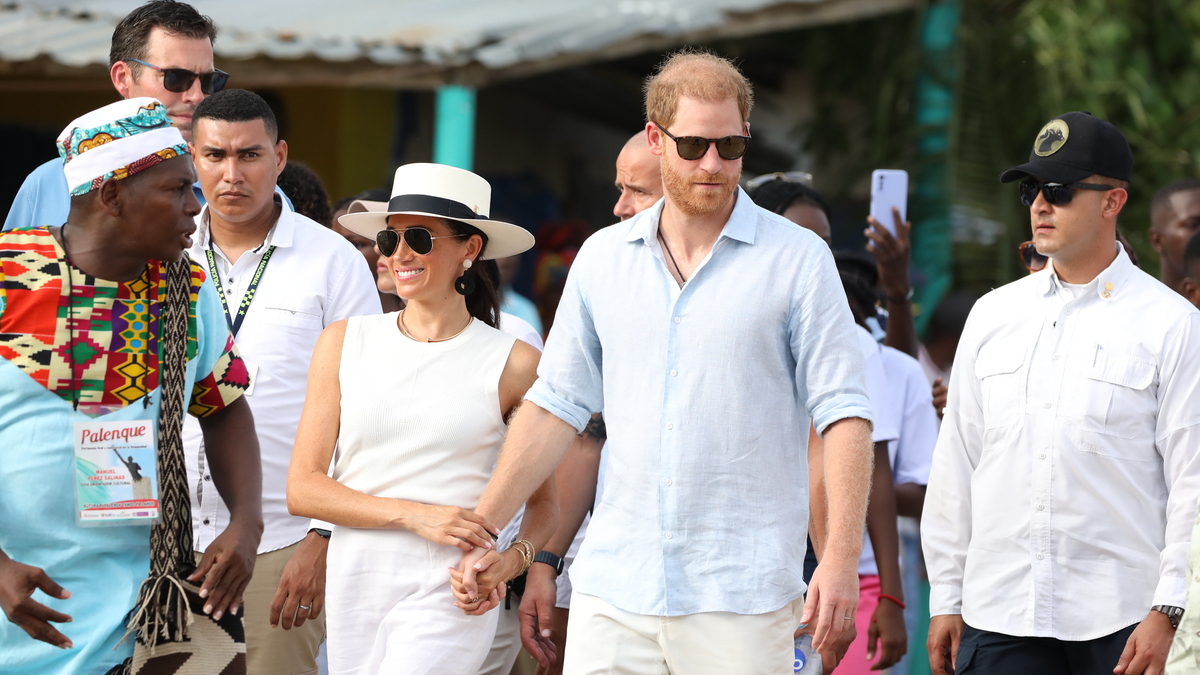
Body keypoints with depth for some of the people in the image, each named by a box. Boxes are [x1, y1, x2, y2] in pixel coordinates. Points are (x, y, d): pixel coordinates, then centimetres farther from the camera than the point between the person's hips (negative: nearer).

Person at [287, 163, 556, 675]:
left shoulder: (513, 364, 0)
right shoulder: (344, 343, 6)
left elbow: (544, 502, 9)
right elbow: (303, 488, 2)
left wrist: (512, 560, -12)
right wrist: (415, 515, -11)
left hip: (447, 597, -3)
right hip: (354, 585, 3)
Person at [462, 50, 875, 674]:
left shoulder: (798, 260, 0)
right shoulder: (602, 258, 11)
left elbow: (842, 412, -4)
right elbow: (556, 404, 15)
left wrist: (843, 557, -13)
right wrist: (480, 530, 10)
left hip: (742, 596, -3)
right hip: (614, 587, 3)